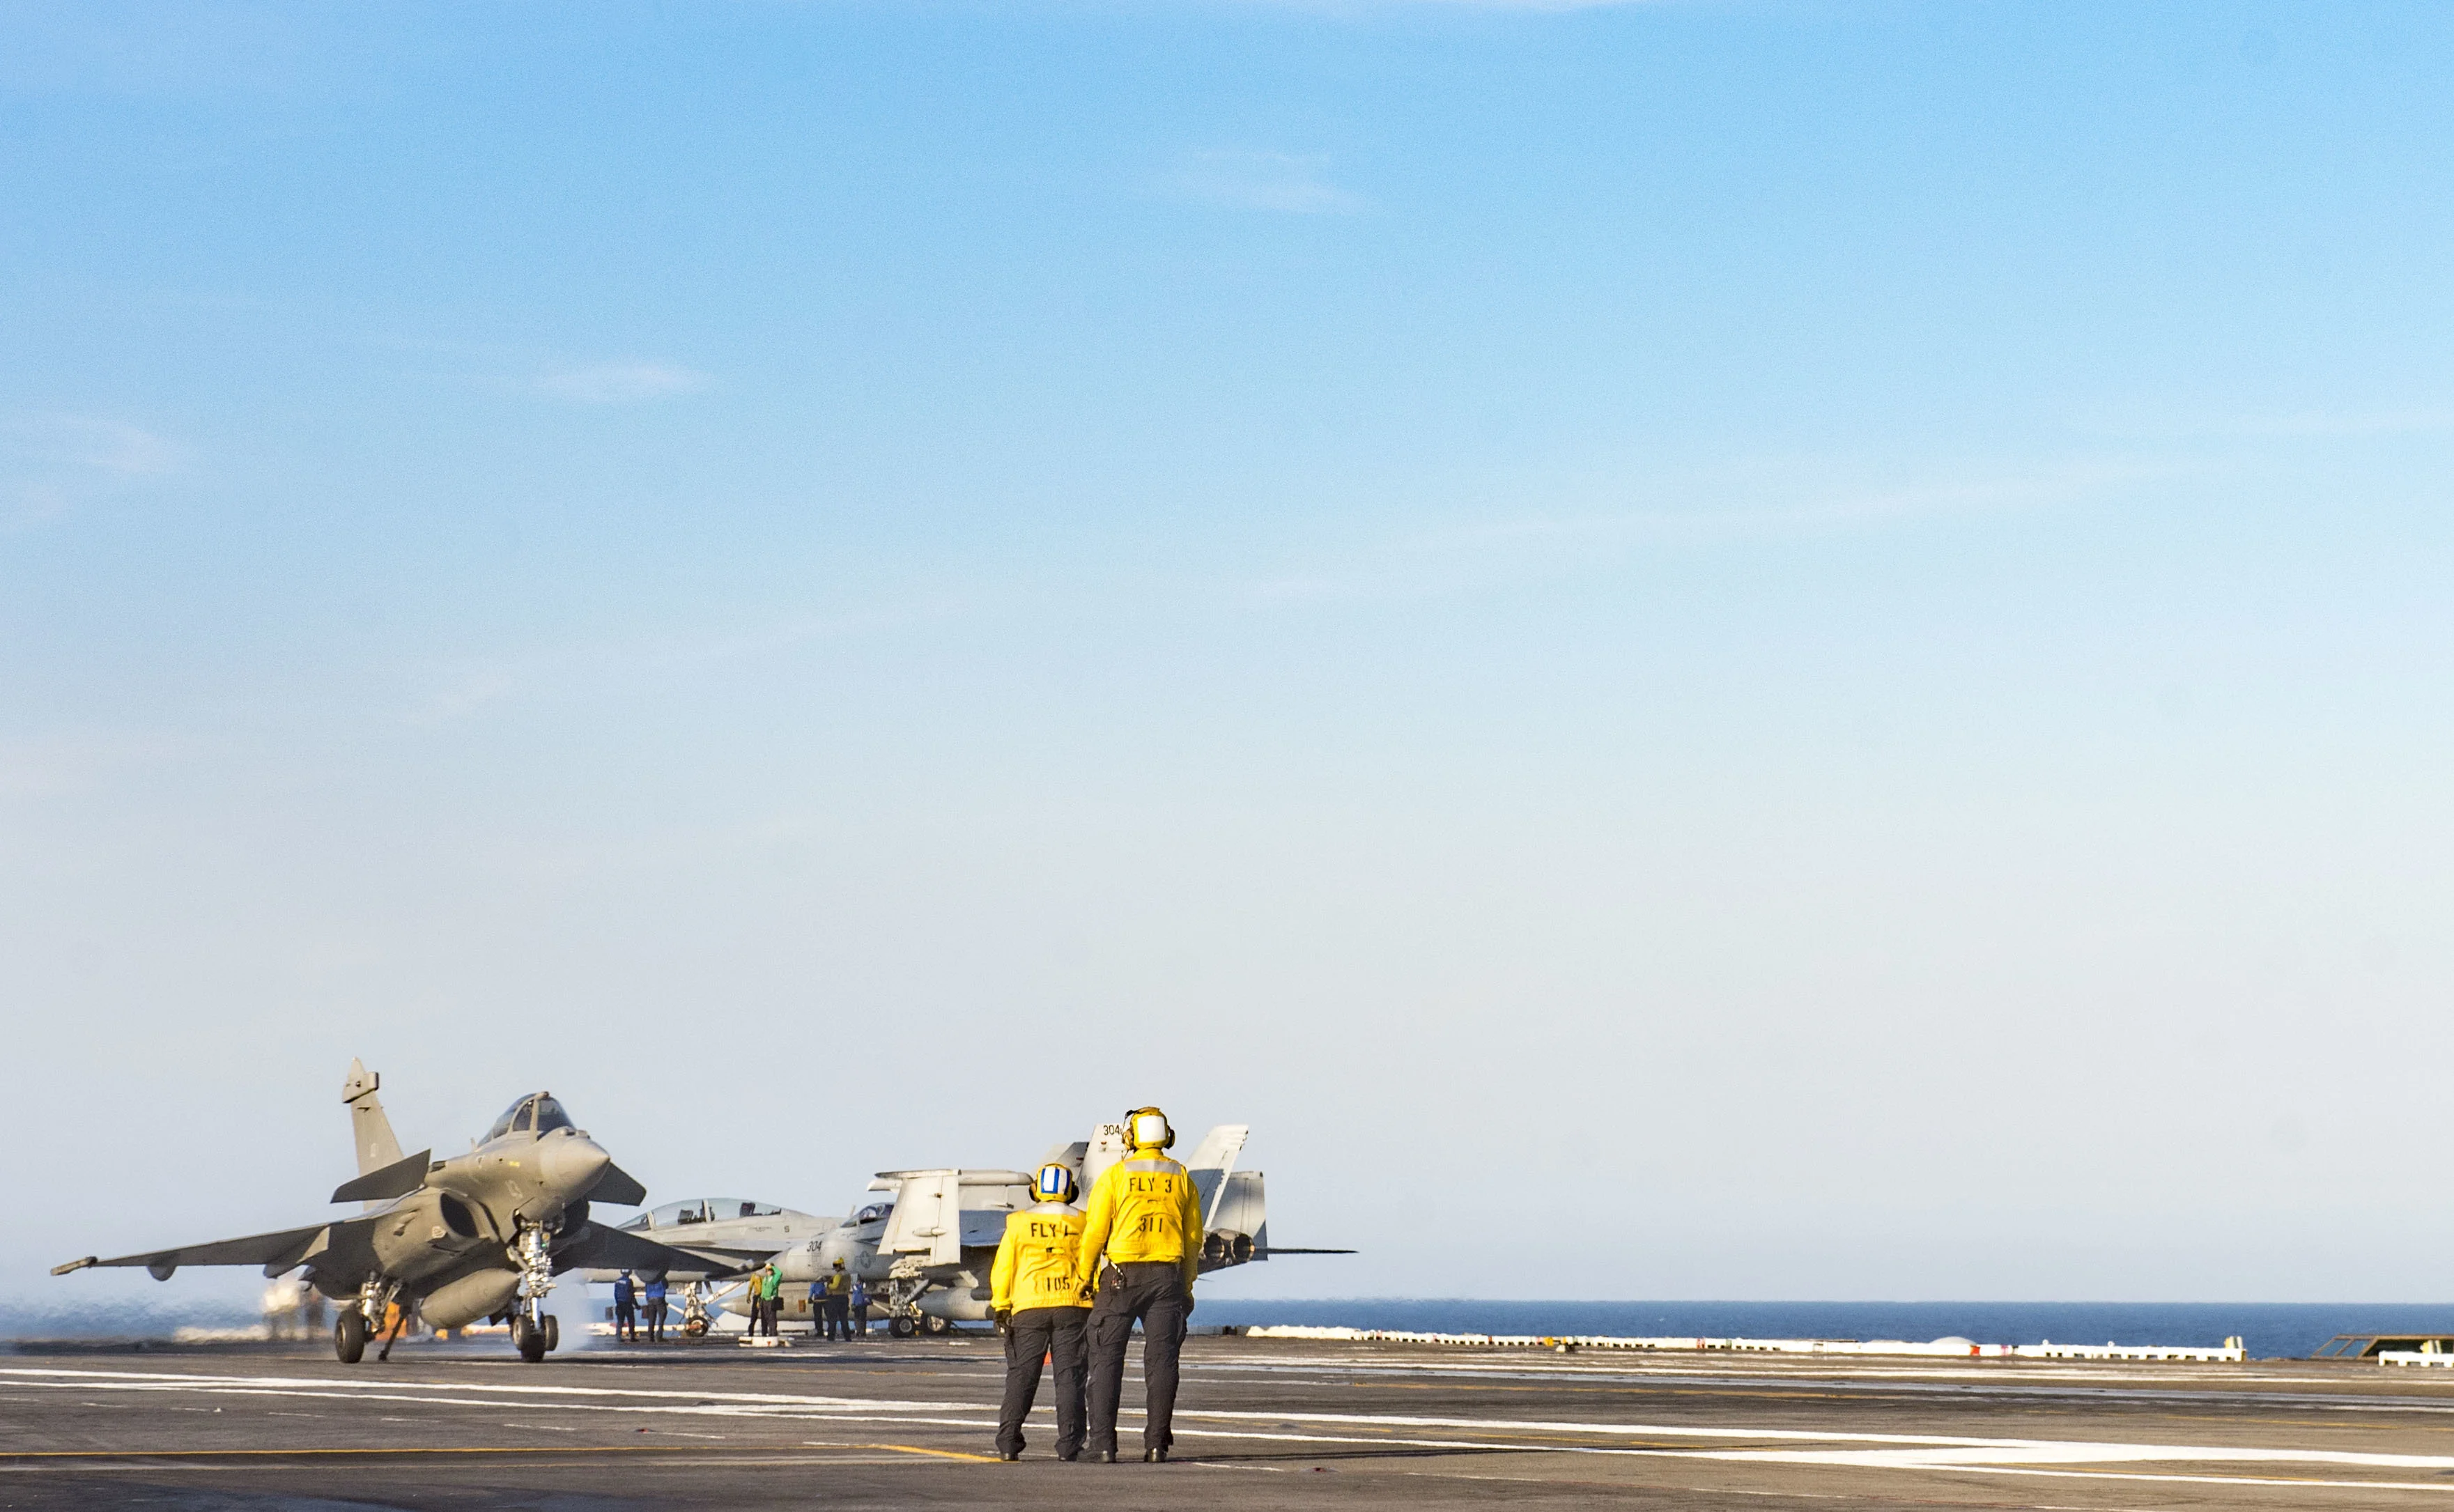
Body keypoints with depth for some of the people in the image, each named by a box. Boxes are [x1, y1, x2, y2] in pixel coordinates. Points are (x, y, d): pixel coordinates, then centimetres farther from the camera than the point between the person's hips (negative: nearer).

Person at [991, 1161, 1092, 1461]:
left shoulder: (1018, 1222, 6)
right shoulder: (1080, 1223, 5)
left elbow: (1003, 1268, 4)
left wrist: (1000, 1308, 9)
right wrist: (1095, 1307, 10)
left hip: (1029, 1308, 0)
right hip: (1071, 1307, 0)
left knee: (1020, 1377, 4)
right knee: (1069, 1377, 1)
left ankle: (1008, 1442, -3)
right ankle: (1069, 1445, -5)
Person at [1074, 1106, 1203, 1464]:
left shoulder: (1114, 1176, -3)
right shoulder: (1181, 1179, 6)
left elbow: (1096, 1231, -5)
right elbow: (1194, 1237, 9)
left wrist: (1084, 1275, 6)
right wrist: (1186, 1286, 17)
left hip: (1120, 1276, -2)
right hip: (1167, 1277, 2)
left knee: (1107, 1358, 1)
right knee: (1161, 1360, 3)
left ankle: (1103, 1444, -6)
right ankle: (1157, 1443, -1)